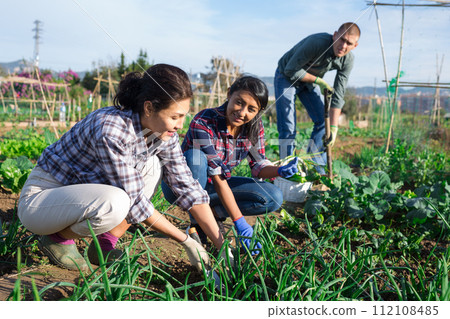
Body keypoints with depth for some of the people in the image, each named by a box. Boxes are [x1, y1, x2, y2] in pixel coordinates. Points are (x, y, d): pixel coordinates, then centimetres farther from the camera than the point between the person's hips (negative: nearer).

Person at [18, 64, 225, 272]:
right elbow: (133, 201, -26)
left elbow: (187, 187, -7)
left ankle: (105, 246, -3)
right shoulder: (111, 129, -31)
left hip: (84, 195, 7)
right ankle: (58, 238, -4)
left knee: (152, 166, -8)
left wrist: (221, 244, -11)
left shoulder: (163, 132, -9)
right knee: (115, 202, -35)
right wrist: (185, 240, -19)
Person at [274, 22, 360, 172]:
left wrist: (334, 128, -20)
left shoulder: (348, 60, -17)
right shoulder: (317, 42, -35)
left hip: (309, 82, 6)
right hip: (287, 77, -5)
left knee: (323, 122, 0)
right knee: (288, 128, -14)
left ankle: (315, 168, 11)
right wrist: (319, 81, -23)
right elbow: (291, 71, -29)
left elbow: (338, 96, -15)